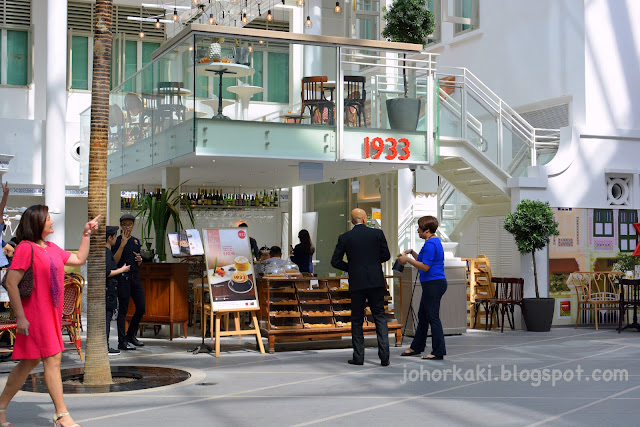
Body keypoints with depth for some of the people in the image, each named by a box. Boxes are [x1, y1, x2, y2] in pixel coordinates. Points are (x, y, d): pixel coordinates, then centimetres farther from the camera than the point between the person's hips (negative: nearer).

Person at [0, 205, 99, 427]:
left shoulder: (51, 248, 14)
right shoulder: (26, 248, -13)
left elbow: (79, 259, 26)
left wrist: (86, 234, 21)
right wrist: (20, 317, -18)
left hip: (51, 314, 9)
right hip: (35, 314, -9)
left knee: (30, 362, 13)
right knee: (53, 359, -7)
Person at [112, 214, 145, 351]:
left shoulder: (136, 241, 16)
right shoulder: (118, 241, -3)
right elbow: (115, 261, -15)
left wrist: (139, 260, 0)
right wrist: (123, 244, -19)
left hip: (135, 277, 6)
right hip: (123, 278, -6)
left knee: (141, 308, 5)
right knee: (123, 310, -4)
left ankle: (130, 335, 22)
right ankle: (122, 341, 0)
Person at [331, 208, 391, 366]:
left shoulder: (344, 238, 0)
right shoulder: (377, 233, 1)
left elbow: (335, 261, 0)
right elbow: (386, 256, 5)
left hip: (357, 283, 0)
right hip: (376, 282, 0)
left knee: (357, 320, 8)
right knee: (380, 316, 6)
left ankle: (358, 357, 7)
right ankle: (384, 356, -3)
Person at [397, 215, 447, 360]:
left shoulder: (430, 244, -18)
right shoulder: (434, 241, 15)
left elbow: (425, 266, -22)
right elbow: (424, 260, 25)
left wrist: (407, 259, -15)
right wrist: (412, 252, 18)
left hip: (433, 284, -11)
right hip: (432, 284, 11)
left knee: (433, 317, -5)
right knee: (422, 316, 17)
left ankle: (438, 352, 1)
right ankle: (416, 347, 28)